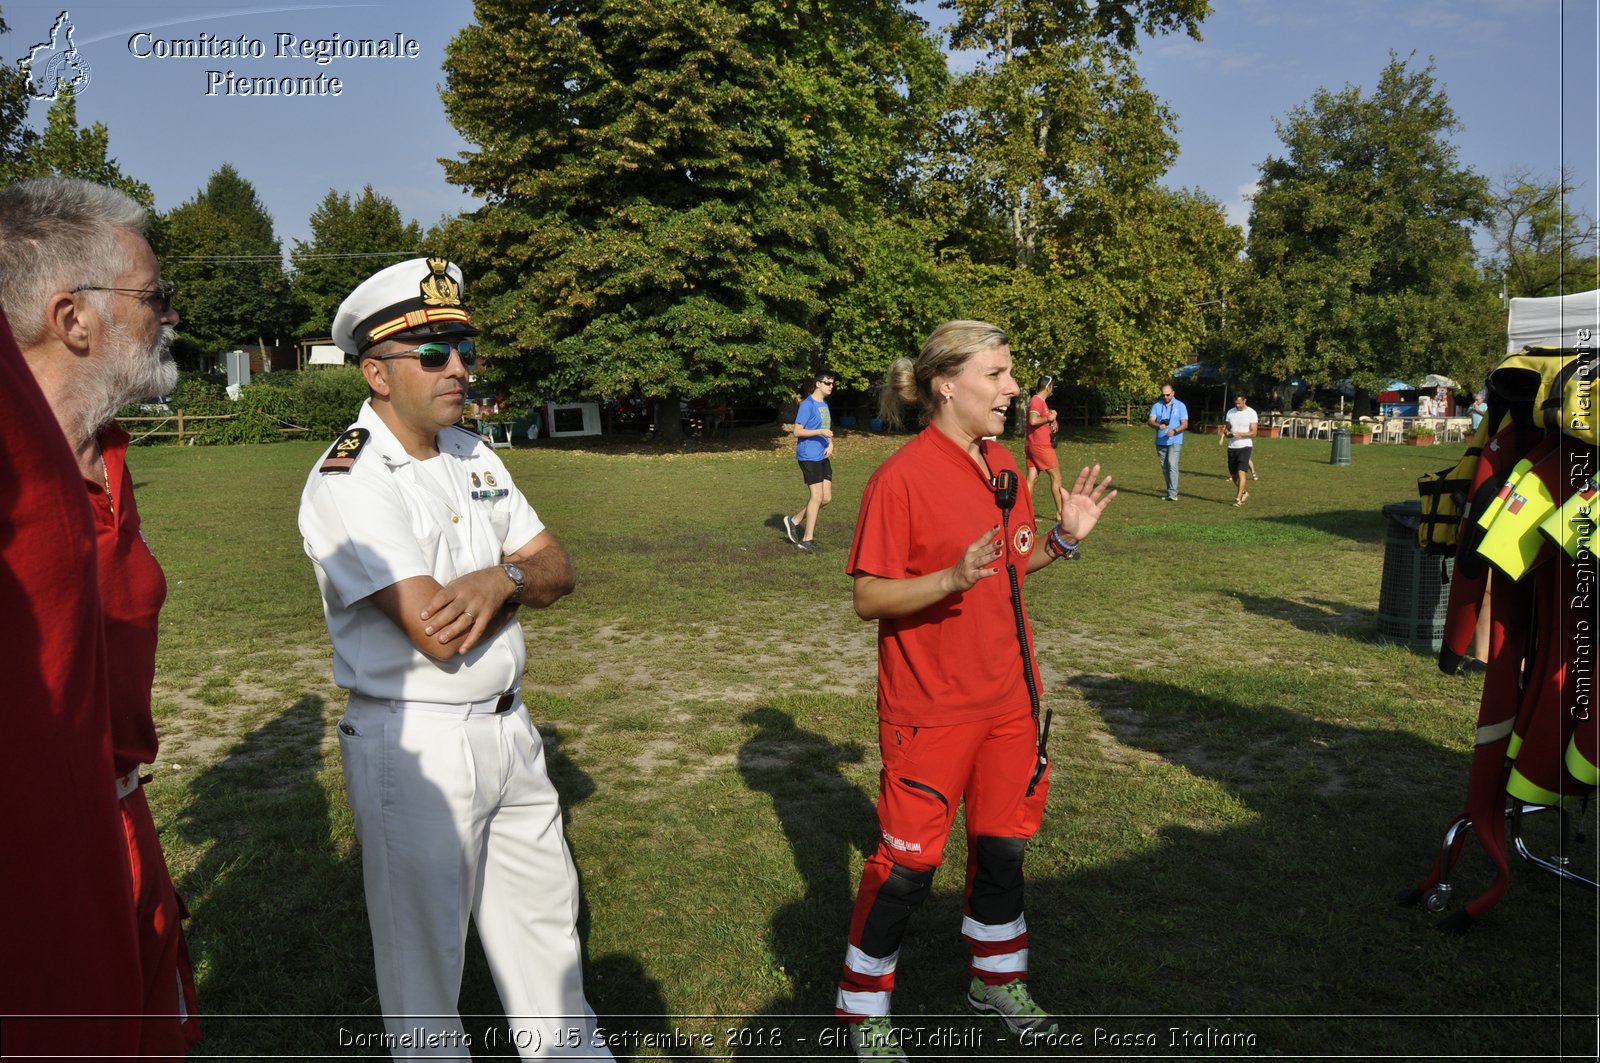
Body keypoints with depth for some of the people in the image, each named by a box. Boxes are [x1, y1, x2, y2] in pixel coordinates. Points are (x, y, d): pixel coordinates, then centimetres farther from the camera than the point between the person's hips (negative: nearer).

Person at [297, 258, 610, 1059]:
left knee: (545, 916, 22)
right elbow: (440, 635, -27)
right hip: (416, 746, -8)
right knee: (425, 948, 10)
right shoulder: (349, 481, -18)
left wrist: (497, 578, -18)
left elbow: (558, 572, 5)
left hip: (508, 728, 8)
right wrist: (517, 578, -8)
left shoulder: (475, 457, 7)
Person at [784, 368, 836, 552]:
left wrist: (830, 444, 3)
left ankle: (794, 521, 21)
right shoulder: (807, 404, -11)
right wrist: (820, 432, -24)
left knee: (826, 497, 6)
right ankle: (807, 540, 0)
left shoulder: (824, 404, 15)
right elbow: (797, 432, -15)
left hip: (823, 456, 8)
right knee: (817, 496, -8)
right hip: (809, 456, -8)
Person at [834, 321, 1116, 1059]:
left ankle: (997, 979, 41)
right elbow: (868, 598, -17)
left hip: (1007, 698, 7)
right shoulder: (901, 478, -18)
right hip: (930, 708, -7)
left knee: (1002, 843, 19)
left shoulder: (1004, 466, 5)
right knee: (908, 862, 4)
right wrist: (951, 580, -32)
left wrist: (1062, 538, -2)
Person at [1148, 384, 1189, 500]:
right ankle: (1170, 491, 21)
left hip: (1175, 441, -4)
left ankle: (1173, 493, -20)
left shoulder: (1180, 406, -1)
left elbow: (1185, 424, -5)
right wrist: (1158, 426, -26)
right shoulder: (1157, 406, 6)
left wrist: (1174, 431, -24)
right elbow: (1151, 421, -4)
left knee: (1172, 465, -17)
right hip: (1160, 442, 4)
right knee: (1164, 468, 9)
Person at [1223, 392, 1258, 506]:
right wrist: (1228, 433, -8)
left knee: (1241, 472, -14)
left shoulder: (1251, 413, -5)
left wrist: (1239, 434, -23)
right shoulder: (1230, 412, 9)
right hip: (1232, 447, 5)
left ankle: (1239, 498, -13)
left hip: (1245, 446, -5)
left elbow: (1253, 433, -10)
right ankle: (1243, 493, 32)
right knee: (1233, 474, 10)